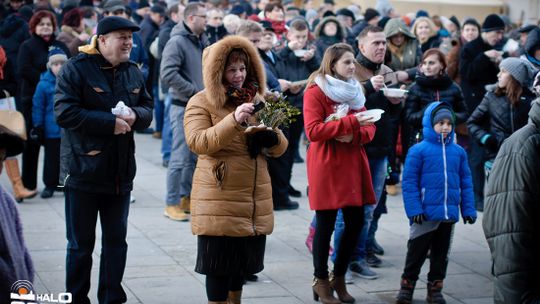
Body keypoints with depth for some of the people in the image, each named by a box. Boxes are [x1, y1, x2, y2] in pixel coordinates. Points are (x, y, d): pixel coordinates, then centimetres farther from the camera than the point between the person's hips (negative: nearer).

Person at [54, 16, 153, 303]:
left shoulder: (133, 72, 8)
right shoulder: (76, 69, -10)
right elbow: (64, 113, -19)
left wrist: (135, 115, -11)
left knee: (116, 240, 12)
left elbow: (148, 108, 13)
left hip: (121, 171, 5)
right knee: (81, 244, 5)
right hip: (83, 170, -5)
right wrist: (111, 123, -20)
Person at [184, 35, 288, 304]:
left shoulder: (255, 100, 13)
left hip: (255, 201, 6)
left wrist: (271, 136, -12)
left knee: (241, 262, 15)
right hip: (219, 200, -5)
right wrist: (234, 121, -30)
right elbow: (197, 142, -20)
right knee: (219, 263, -1)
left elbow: (280, 147, 13)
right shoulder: (201, 103, -4)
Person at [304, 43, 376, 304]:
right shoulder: (316, 92, -8)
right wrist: (350, 122, -23)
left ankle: (339, 277, 22)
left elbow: (369, 128, 12)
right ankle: (321, 281, 13)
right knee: (326, 224, -1)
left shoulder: (355, 90, 14)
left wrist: (354, 136, -11)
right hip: (326, 166, -7)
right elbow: (313, 131, -18)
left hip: (353, 165, 7)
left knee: (356, 222, 6)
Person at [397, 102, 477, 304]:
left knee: (441, 253, 13)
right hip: (425, 214, -4)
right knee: (417, 252, 5)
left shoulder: (458, 152, 5)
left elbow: (466, 183, 9)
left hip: (449, 214, 4)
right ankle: (407, 286, 19)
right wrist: (414, 209, -15)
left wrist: (468, 209, 5)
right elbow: (409, 182, -9)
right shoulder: (418, 150, -8)